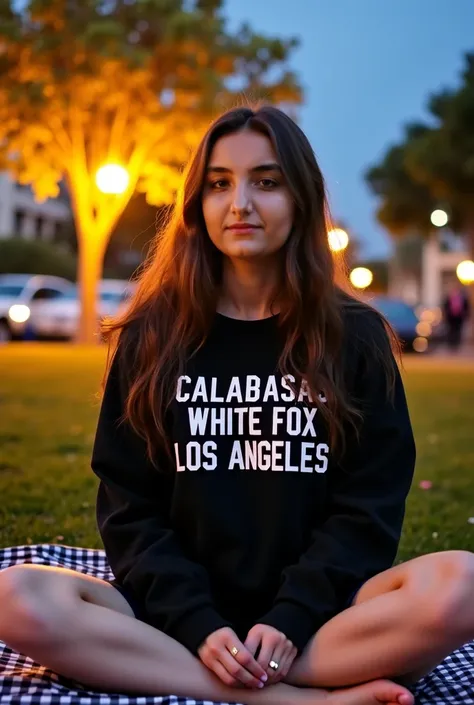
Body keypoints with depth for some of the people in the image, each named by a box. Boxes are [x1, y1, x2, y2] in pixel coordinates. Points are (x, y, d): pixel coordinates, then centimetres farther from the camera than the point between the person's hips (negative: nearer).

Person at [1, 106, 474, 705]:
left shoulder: (355, 336, 4)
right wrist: (198, 626, -13)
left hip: (318, 619, 0)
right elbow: (130, 507, 2)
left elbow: (368, 506, 0)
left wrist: (289, 620, -14)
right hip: (178, 616, 1)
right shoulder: (152, 336, 5)